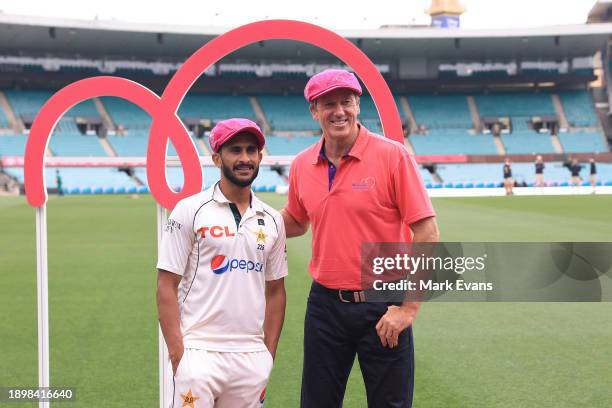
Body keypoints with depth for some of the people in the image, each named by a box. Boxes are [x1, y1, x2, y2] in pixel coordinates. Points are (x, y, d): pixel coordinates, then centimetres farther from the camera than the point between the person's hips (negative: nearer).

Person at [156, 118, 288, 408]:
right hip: (199, 353, -4)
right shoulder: (190, 211, -2)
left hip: (251, 357, 4)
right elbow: (167, 286, -4)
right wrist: (177, 354, -11)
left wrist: (268, 356, 10)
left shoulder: (272, 220, 11)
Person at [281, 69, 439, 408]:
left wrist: (409, 307, -16)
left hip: (383, 308, -4)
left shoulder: (392, 156, -11)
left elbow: (427, 233, -12)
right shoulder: (302, 166, 4)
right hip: (325, 303, 4)